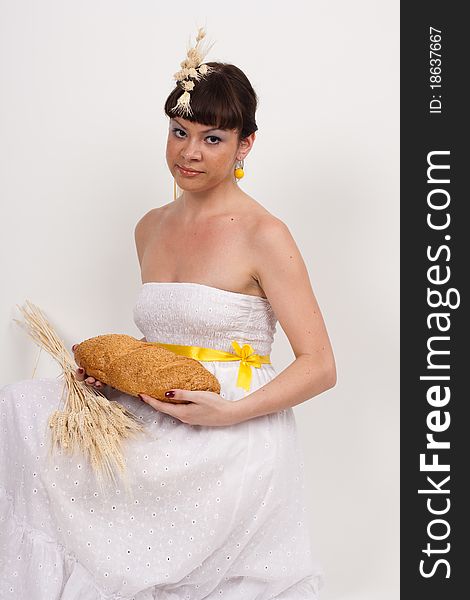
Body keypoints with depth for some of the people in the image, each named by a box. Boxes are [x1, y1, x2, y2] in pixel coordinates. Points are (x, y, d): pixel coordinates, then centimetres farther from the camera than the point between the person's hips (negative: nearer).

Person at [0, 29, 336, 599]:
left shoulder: (262, 236, -10)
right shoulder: (151, 227, 12)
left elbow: (320, 366, -10)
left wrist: (228, 412, -21)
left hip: (235, 442, -7)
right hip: (160, 426, 7)